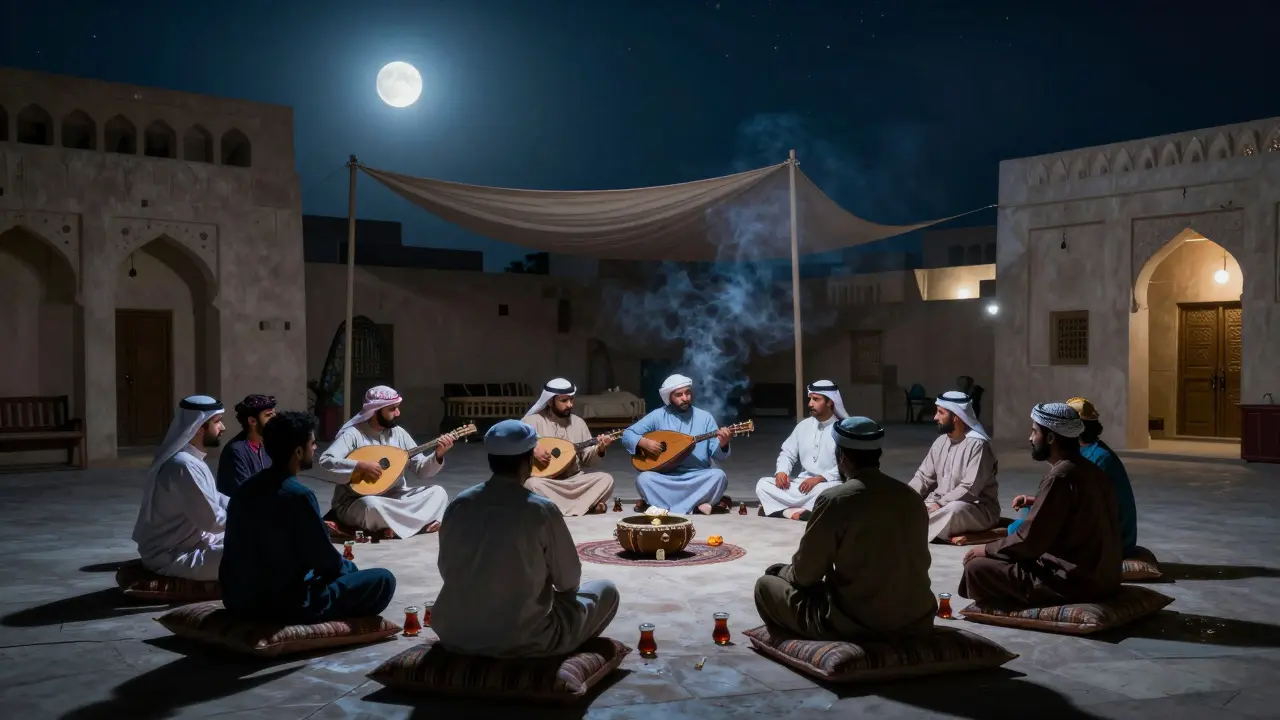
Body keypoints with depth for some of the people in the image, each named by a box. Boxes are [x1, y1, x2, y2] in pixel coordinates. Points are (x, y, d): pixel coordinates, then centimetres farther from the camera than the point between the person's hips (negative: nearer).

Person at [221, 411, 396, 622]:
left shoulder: (247, 488, 5)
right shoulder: (298, 495, -19)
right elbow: (326, 562, -12)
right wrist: (350, 567, 9)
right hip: (282, 604, -8)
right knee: (383, 580, -1)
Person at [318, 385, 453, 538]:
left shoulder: (398, 433, 5)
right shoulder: (353, 434, -11)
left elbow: (421, 471, 5)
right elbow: (325, 461, -23)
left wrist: (438, 455, -14)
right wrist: (360, 465, -30)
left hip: (394, 498, 6)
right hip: (356, 502, -5)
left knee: (438, 492, -10)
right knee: (371, 504, -40)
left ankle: (394, 524, -20)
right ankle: (422, 522, -20)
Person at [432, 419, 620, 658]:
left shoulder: (459, 504, -3)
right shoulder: (542, 510, -14)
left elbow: (447, 571, 10)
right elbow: (569, 581, -2)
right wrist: (545, 581, 21)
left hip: (454, 636, 5)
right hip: (522, 640, -5)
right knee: (607, 591, 13)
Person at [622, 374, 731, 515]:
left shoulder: (705, 417, 4)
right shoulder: (658, 416, 3)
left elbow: (718, 457, 1)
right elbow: (627, 435, 5)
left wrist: (723, 444, -22)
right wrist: (643, 442, -15)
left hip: (698, 477, 0)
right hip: (666, 478, 0)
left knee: (719, 476, -30)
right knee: (643, 479, -29)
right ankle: (697, 504, -27)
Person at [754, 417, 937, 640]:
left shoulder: (834, 500, -14)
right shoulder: (911, 497, 1)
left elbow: (805, 574, -7)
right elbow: (921, 562, 13)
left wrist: (783, 572, 17)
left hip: (854, 623, -6)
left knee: (766, 585, 13)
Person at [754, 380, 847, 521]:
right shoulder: (804, 425, 12)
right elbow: (787, 453, 14)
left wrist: (819, 479, -25)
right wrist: (782, 471, -8)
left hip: (829, 484, -6)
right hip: (802, 484, 6)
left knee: (825, 491, -41)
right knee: (763, 484, -13)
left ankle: (783, 508, -28)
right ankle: (799, 511, -32)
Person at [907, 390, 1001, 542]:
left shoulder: (977, 444, -18)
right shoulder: (941, 442, 6)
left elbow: (969, 490, -25)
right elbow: (924, 476, 9)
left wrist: (939, 505, -25)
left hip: (978, 509, -8)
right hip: (941, 505, 8)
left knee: (955, 509, -39)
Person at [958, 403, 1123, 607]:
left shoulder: (1060, 477, -19)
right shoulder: (1089, 470, 8)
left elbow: (1029, 541, -18)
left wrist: (987, 549, -4)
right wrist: (1037, 503, 17)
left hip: (1074, 582, -9)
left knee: (976, 567, -9)